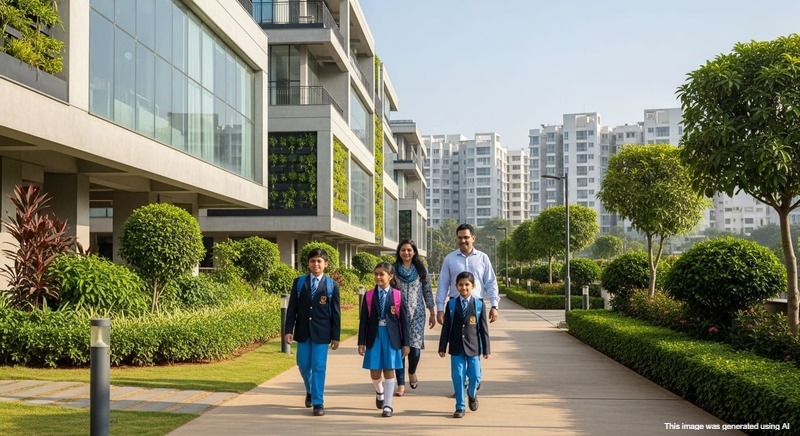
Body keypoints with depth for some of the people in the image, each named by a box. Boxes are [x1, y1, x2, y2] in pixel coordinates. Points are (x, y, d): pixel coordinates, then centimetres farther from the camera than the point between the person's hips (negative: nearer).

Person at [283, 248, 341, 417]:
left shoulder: (332, 285, -1)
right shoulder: (299, 282, 4)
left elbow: (336, 312, 0)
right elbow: (292, 308, 4)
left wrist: (336, 336, -2)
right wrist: (288, 330, -4)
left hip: (321, 332, -2)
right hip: (303, 331, 2)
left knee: (318, 367, -3)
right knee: (303, 365, 10)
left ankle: (318, 403, 4)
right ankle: (310, 391, 37)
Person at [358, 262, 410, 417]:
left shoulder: (398, 295, -2)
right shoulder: (369, 295, 1)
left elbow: (403, 320, 0)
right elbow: (363, 320, 4)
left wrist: (405, 343, 0)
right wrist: (361, 342, 1)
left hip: (391, 336, -2)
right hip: (374, 336, 2)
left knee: (389, 370, 2)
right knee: (374, 372, 6)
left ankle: (387, 405, 11)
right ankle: (379, 392, 38)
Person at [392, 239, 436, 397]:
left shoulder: (421, 269, 7)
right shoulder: (393, 269, 4)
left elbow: (427, 292, 9)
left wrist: (433, 314, 7)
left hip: (417, 313, 0)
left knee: (415, 347, -6)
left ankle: (412, 372, 26)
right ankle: (401, 384, 6)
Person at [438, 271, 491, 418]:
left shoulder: (479, 305, 0)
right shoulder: (451, 304, 3)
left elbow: (483, 328, 2)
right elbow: (446, 327, 5)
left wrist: (486, 349, 1)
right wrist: (442, 347, 3)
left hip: (473, 347, -1)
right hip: (456, 347, 1)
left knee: (475, 376, 1)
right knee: (457, 377, 1)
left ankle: (472, 394, 34)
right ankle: (460, 407, 12)